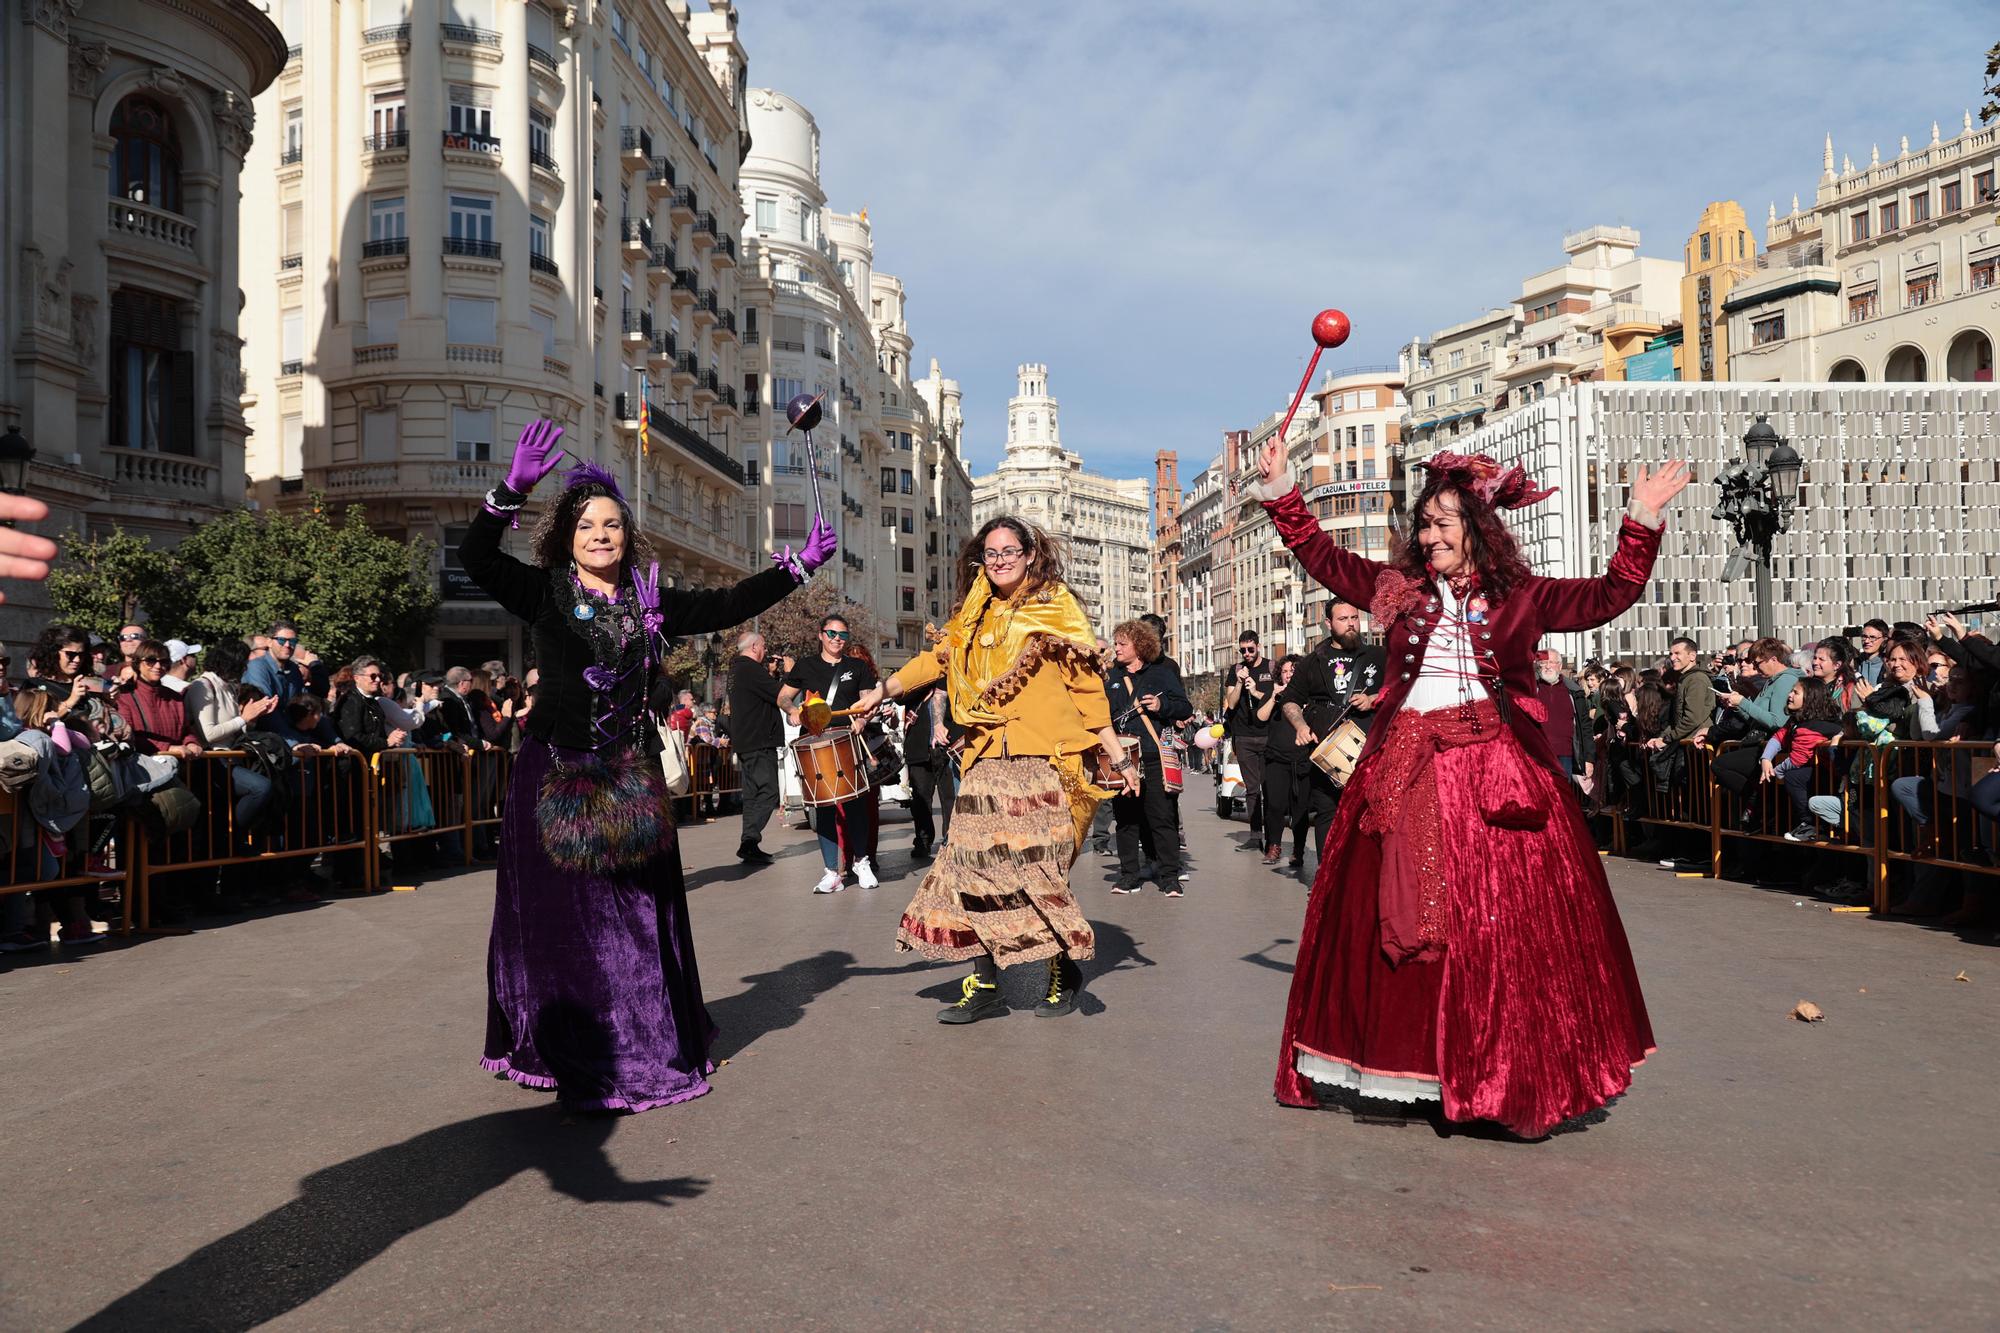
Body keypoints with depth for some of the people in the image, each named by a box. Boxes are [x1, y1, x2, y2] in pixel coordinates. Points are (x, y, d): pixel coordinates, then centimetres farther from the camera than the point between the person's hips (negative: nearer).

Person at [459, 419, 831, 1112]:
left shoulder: (651, 601, 9)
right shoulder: (544, 592, 1)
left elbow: (727, 604, 10)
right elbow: (476, 560, -12)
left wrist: (798, 566, 5)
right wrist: (512, 490, -26)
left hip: (631, 775, 3)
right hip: (557, 774, -3)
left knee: (638, 912, 8)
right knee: (560, 914, 1)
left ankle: (645, 1046, 21)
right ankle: (570, 1056, 14)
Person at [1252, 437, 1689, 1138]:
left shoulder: (1522, 597, 5)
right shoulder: (1397, 588, 11)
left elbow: (1612, 594, 2)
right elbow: (1320, 554, 15)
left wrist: (1642, 520, -6)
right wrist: (1281, 489, 12)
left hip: (1494, 774, -2)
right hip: (1406, 773, 2)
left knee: (1504, 927, -2)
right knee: (1393, 916, 4)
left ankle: (1518, 1080, 10)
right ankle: (1412, 1066, 18)